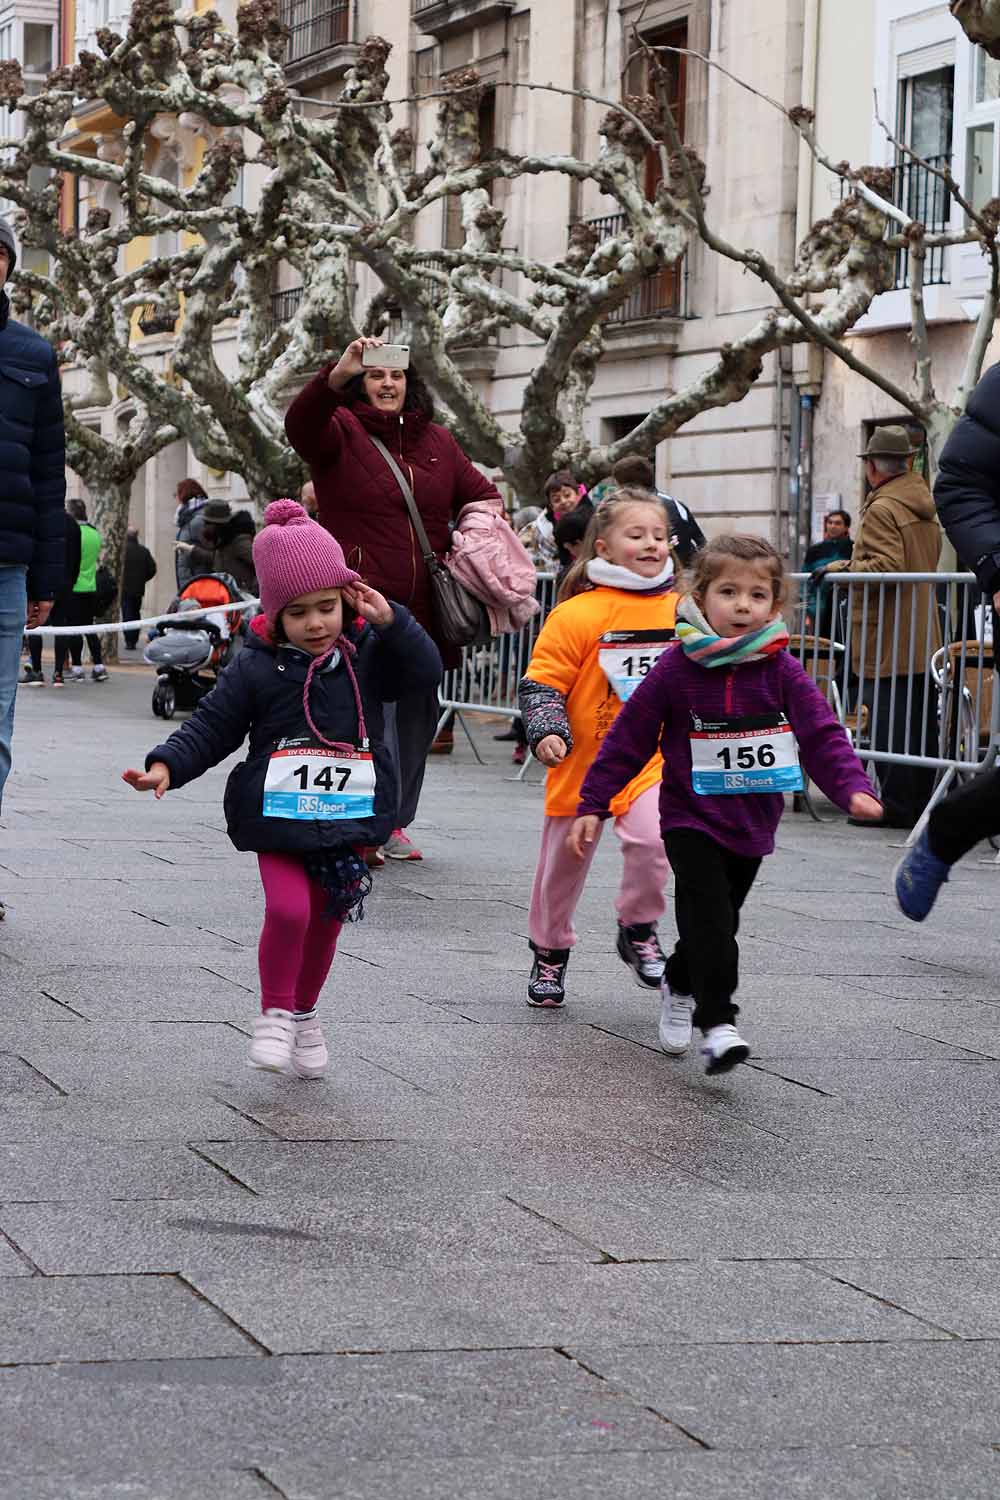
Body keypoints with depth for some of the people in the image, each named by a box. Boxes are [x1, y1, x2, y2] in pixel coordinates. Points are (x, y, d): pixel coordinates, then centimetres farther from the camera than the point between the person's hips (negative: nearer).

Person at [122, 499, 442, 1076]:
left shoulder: (367, 657, 2)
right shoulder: (256, 668, -4)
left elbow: (425, 671, -5)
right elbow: (212, 727, -2)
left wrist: (390, 621, -15)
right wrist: (167, 766, -16)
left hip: (349, 815, 3)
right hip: (280, 816, -2)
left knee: (326, 920, 11)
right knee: (288, 909, -20)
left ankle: (304, 1013, 33)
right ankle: (275, 1012, 1)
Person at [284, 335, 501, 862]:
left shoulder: (436, 440, 16)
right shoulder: (341, 430, 1)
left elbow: (483, 497, 23)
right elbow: (300, 423, -22)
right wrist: (338, 374, -39)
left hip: (422, 610, 6)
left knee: (418, 717, 11)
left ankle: (394, 823, 23)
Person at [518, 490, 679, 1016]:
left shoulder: (680, 611, 3)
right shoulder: (577, 614, -12)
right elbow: (540, 684, -10)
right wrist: (547, 733, -24)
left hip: (653, 761, 2)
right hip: (585, 761, -2)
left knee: (653, 839, -24)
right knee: (562, 866, 11)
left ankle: (638, 929, 2)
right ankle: (549, 953, 35)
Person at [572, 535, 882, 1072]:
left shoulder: (781, 671, -4)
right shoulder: (677, 669, -10)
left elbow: (821, 734, -6)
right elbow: (628, 739, -3)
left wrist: (852, 788, -23)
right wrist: (593, 804, -2)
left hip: (752, 824, 3)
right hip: (691, 818, -3)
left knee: (718, 922, 16)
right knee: (708, 916, -19)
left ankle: (681, 985, 44)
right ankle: (718, 1024, -18)